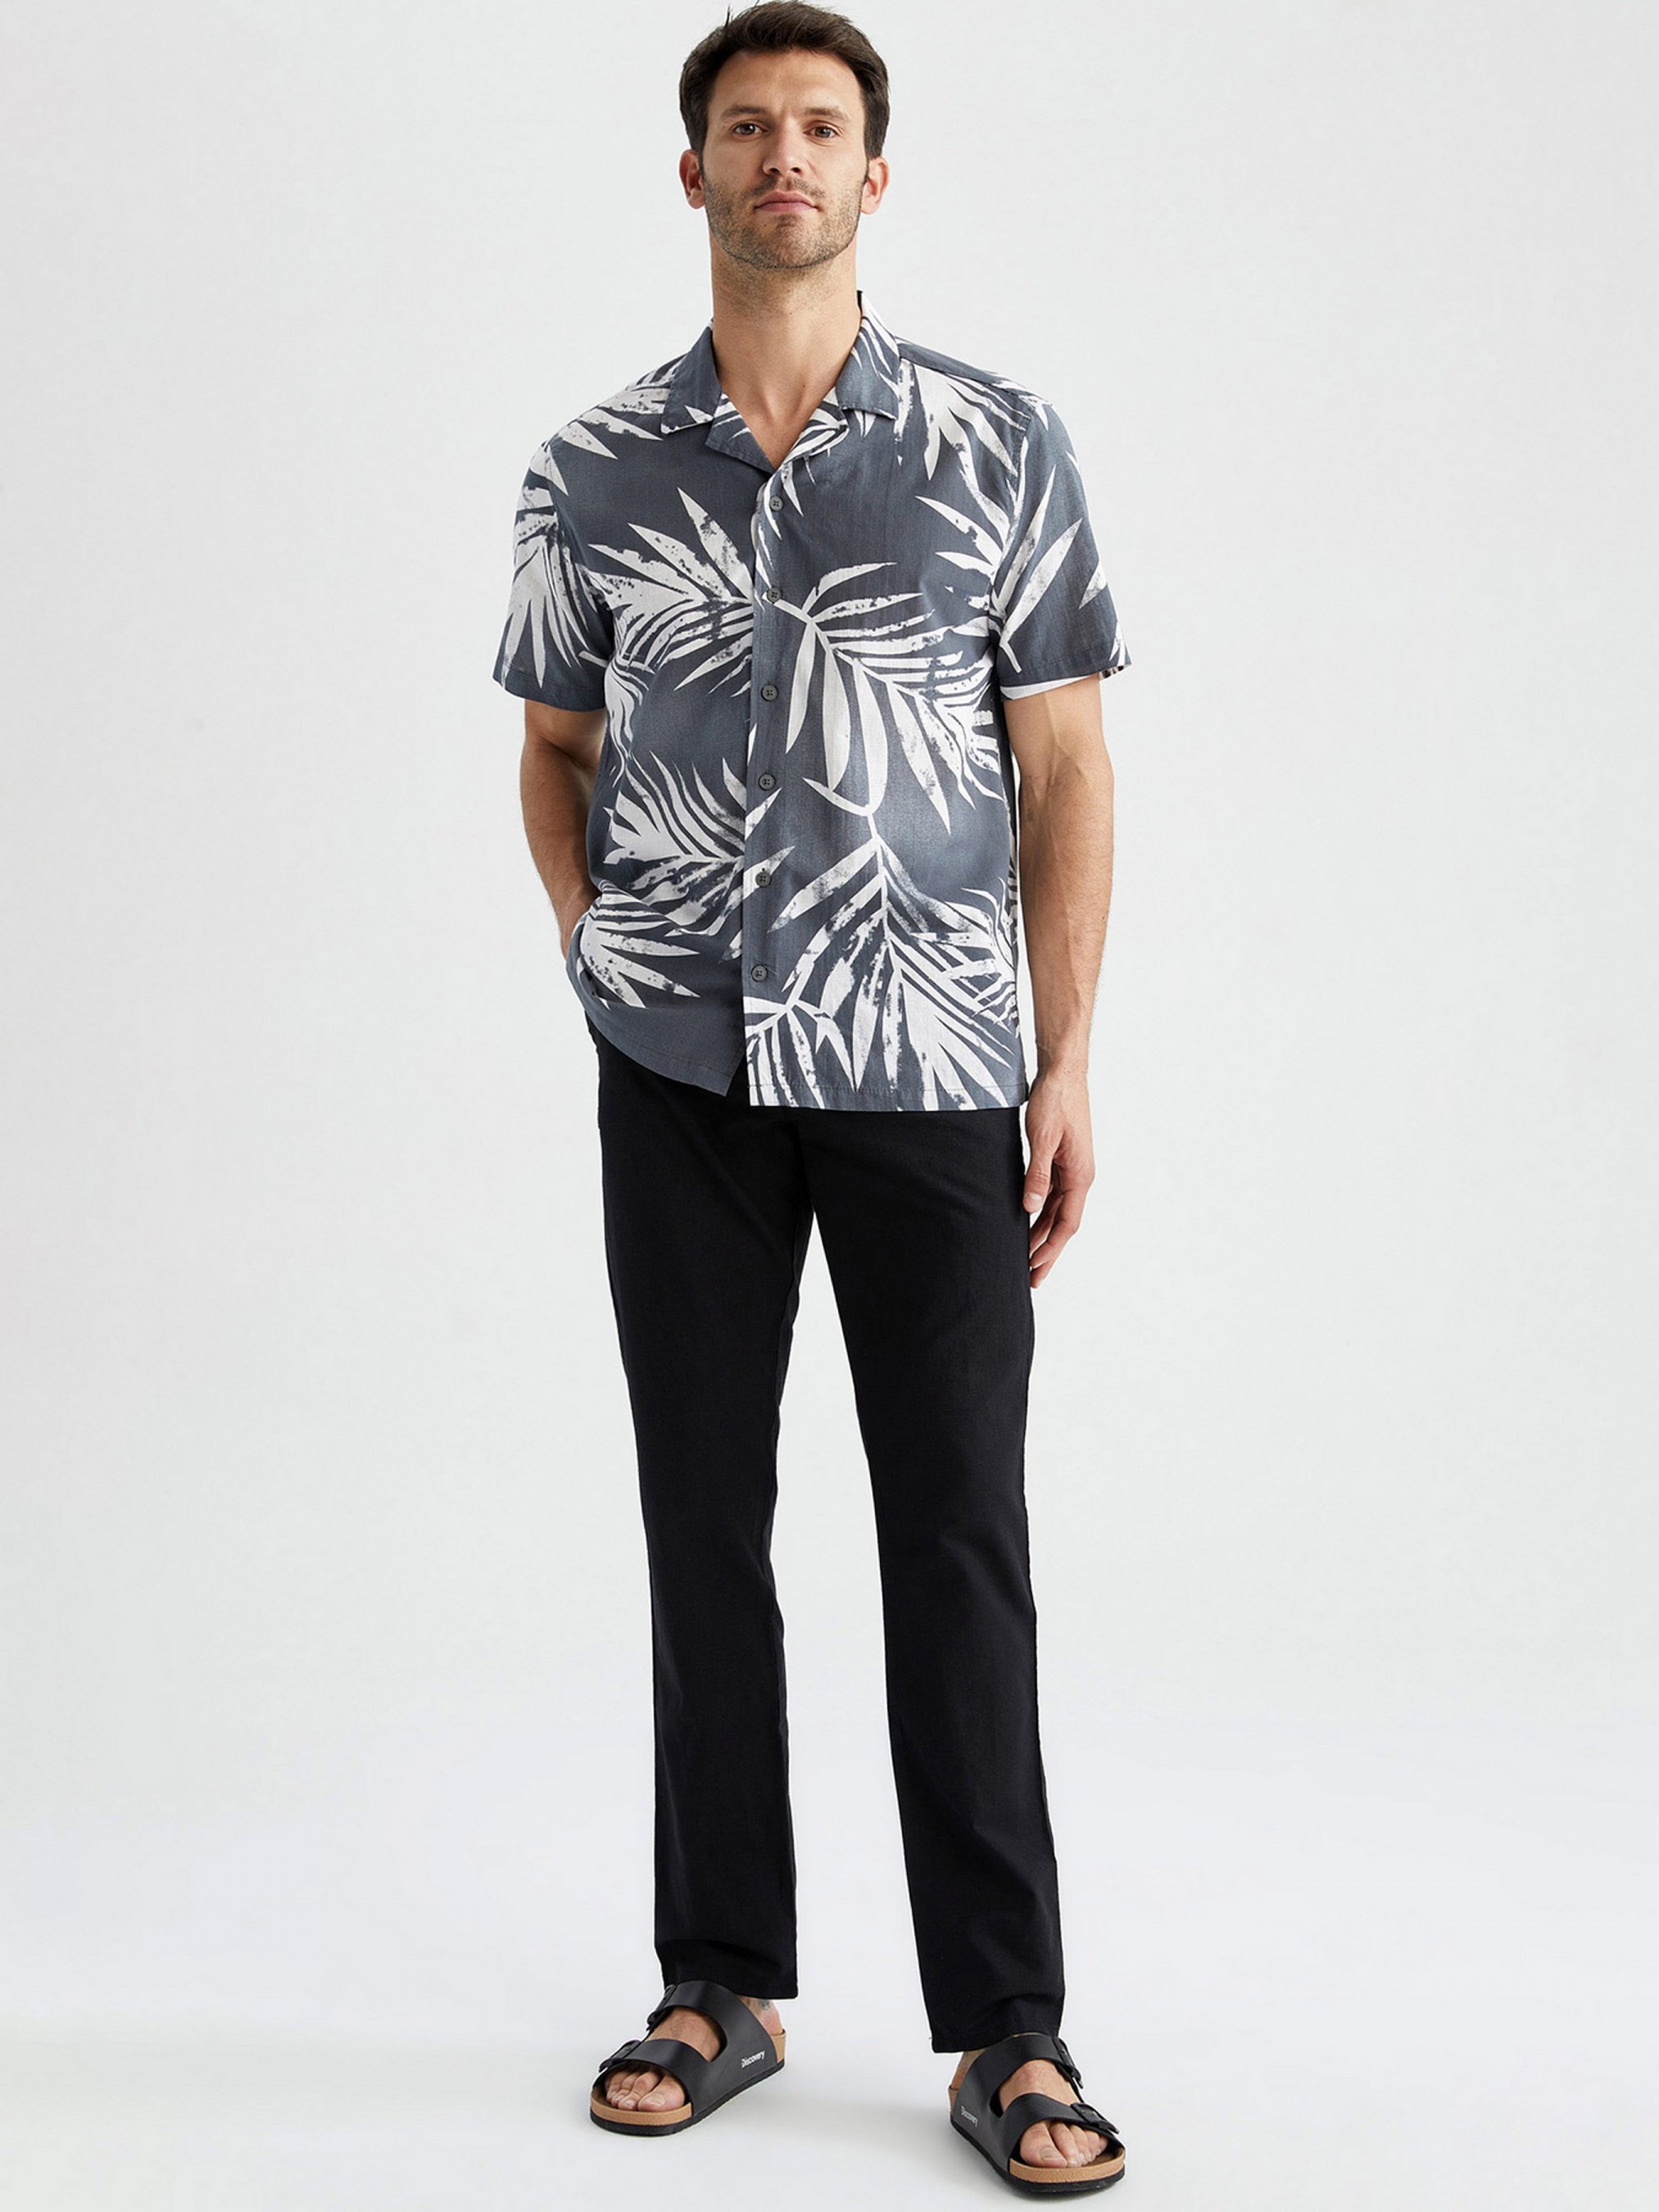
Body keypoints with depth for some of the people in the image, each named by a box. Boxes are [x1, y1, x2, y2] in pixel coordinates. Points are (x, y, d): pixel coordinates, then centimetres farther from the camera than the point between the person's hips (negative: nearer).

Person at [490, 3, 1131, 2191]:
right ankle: (721, 1987, 21)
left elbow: (1063, 763, 1)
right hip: (682, 1070, 2)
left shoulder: (1000, 443, 1)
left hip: (929, 1067, -2)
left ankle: (1007, 2033, 10)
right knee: (706, 1526, 9)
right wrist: (588, 937, 2)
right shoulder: (591, 473, 6)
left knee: (959, 1540, 0)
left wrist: (1069, 1063, -4)